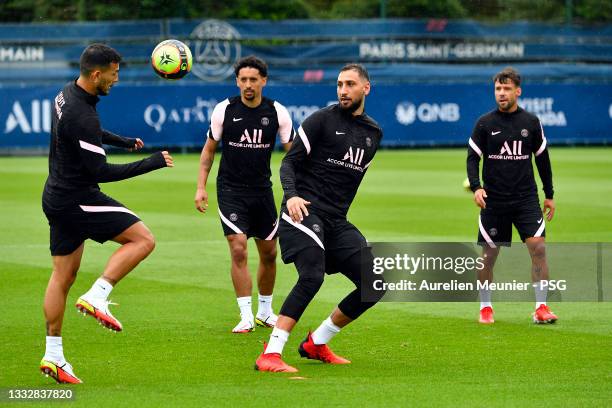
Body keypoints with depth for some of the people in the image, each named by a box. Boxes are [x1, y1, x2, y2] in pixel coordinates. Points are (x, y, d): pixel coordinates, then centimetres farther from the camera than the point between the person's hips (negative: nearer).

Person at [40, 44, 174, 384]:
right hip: (79, 199, -10)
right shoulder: (82, 116, -24)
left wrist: (123, 141, 31)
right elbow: (100, 171, -22)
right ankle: (96, 297, -13)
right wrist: (152, 163, -16)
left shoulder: (67, 95, 7)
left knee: (63, 276, 13)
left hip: (58, 199, 10)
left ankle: (53, 355, 15)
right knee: (143, 239, -7)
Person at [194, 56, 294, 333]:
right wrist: (201, 187, -1)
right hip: (230, 190, -2)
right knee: (238, 250, -14)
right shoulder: (224, 110, -7)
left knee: (269, 253, 10)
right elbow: (209, 149, 5)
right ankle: (246, 317, -10)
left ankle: (265, 312, 28)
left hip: (262, 190, 2)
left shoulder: (277, 112, -5)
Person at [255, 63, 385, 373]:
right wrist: (291, 195, -23)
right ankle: (270, 354, -26)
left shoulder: (373, 132, 16)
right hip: (305, 210, -7)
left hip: (336, 221, 7)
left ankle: (316, 344, 12)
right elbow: (289, 162, -6)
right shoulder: (322, 120, -2)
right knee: (312, 276, -28)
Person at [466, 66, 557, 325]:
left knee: (538, 247, -13)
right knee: (488, 255, 3)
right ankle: (485, 308, 18)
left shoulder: (531, 122, 5)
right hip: (493, 200, -1)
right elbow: (472, 158, 1)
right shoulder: (484, 124, 0)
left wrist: (549, 195, 14)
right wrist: (476, 187, -16)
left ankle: (541, 307, -9)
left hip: (526, 198, 1)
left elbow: (542, 158, 13)